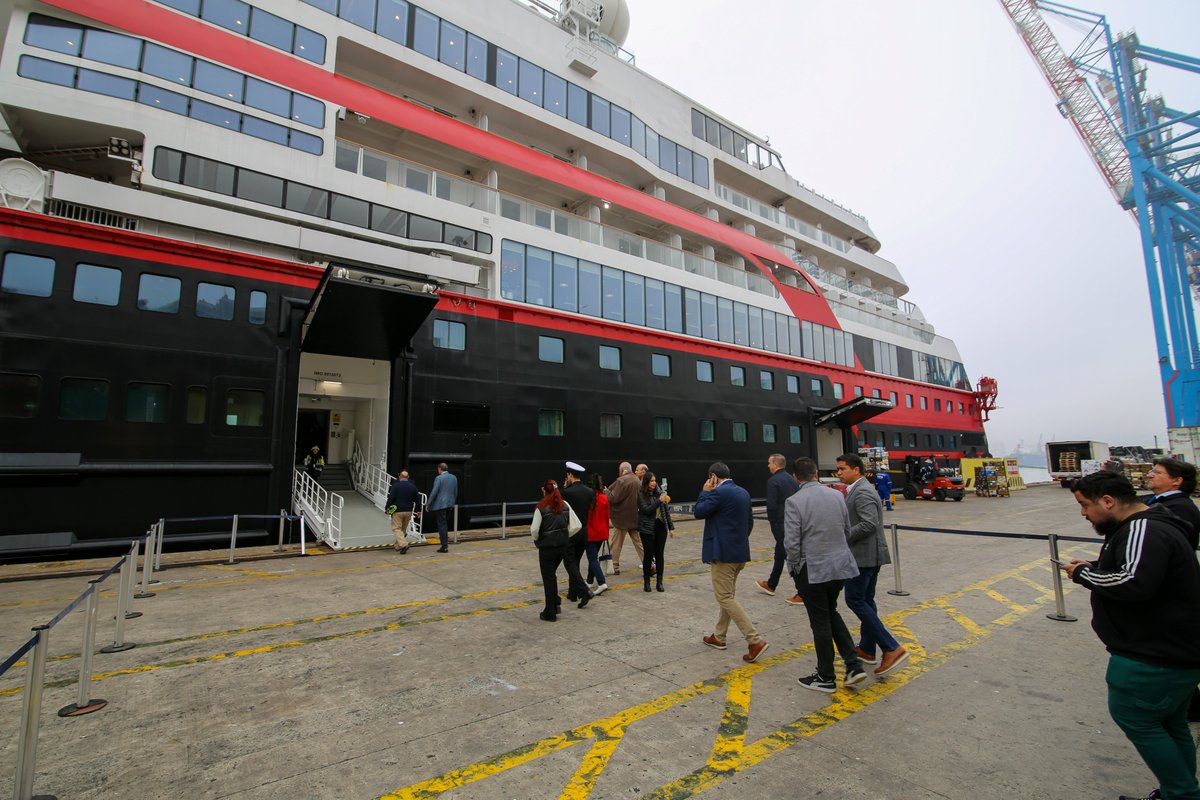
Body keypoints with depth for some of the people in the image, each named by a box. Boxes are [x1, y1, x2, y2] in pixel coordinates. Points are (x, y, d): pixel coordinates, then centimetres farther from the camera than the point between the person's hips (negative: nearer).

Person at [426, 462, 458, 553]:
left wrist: (428, 504, -7)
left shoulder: (439, 478, -11)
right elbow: (456, 492, 14)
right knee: (445, 522, 22)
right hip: (449, 504, 6)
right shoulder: (454, 477, 9)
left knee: (441, 524, -2)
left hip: (440, 504, -6)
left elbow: (434, 492, -14)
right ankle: (445, 537, 24)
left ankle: (444, 546, -2)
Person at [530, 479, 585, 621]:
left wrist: (537, 540, 3)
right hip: (563, 546, 5)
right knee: (552, 574, 24)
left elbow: (534, 529, -16)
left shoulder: (541, 507, -13)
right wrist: (565, 536, 9)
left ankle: (550, 612, 15)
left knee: (548, 578, 7)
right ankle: (556, 603, 22)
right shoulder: (565, 506, 1)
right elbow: (577, 526, -1)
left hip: (547, 547, -5)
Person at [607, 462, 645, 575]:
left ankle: (615, 567, 14)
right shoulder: (637, 480, 8)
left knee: (616, 543, 7)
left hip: (622, 518, -6)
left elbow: (614, 498, -21)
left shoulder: (621, 481, -17)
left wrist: (607, 492, -2)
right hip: (635, 517, 7)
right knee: (638, 541, 13)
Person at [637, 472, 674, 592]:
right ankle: (646, 582, 17)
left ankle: (659, 582, 17)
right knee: (649, 555, 3)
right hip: (647, 528, -3)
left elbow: (666, 511, 10)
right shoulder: (640, 495, -6)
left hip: (661, 527, 4)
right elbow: (646, 510, -16)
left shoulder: (659, 493, 5)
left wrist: (671, 527, 9)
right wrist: (659, 501, -22)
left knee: (659, 555, 7)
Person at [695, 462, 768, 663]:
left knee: (725, 597, -2)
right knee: (728, 595, 18)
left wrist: (705, 492, -1)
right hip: (740, 551, 9)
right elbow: (750, 522, 15)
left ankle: (755, 640, -7)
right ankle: (719, 637, 29)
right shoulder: (743, 492, 9)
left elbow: (698, 512, -11)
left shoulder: (719, 493, -18)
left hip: (723, 552, -9)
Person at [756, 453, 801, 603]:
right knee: (779, 552, 20)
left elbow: (771, 505, -19)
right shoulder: (793, 479, 9)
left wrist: (772, 521, -5)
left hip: (780, 523, -9)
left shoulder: (773, 481, -15)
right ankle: (771, 585, 35)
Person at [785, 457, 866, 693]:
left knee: (820, 622, 8)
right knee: (831, 612, 24)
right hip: (840, 565, 6)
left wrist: (795, 568, -2)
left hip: (813, 569, -5)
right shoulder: (836, 496, 1)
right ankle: (853, 665, 20)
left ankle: (826, 678, 22)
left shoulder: (794, 501, -17)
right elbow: (848, 532, 9)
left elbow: (791, 543, -18)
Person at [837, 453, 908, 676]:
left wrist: (842, 537, -19)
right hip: (870, 554, 11)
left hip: (863, 555, -11)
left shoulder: (862, 492, -18)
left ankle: (891, 648, -6)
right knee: (865, 600, 15)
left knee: (855, 600, -7)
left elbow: (869, 524, -27)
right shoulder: (861, 489, 14)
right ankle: (867, 649, 25)